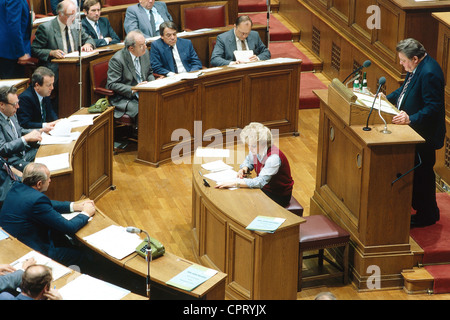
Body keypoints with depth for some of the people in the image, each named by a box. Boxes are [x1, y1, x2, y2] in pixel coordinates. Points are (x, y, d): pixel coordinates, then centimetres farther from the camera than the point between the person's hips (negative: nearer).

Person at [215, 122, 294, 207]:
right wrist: (244, 168, -7)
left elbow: (261, 182, -39)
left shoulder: (274, 158, -31)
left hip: (279, 196, -7)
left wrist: (234, 183, -42)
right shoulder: (256, 150, -7)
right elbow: (249, 160, 17)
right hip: (264, 188, 7)